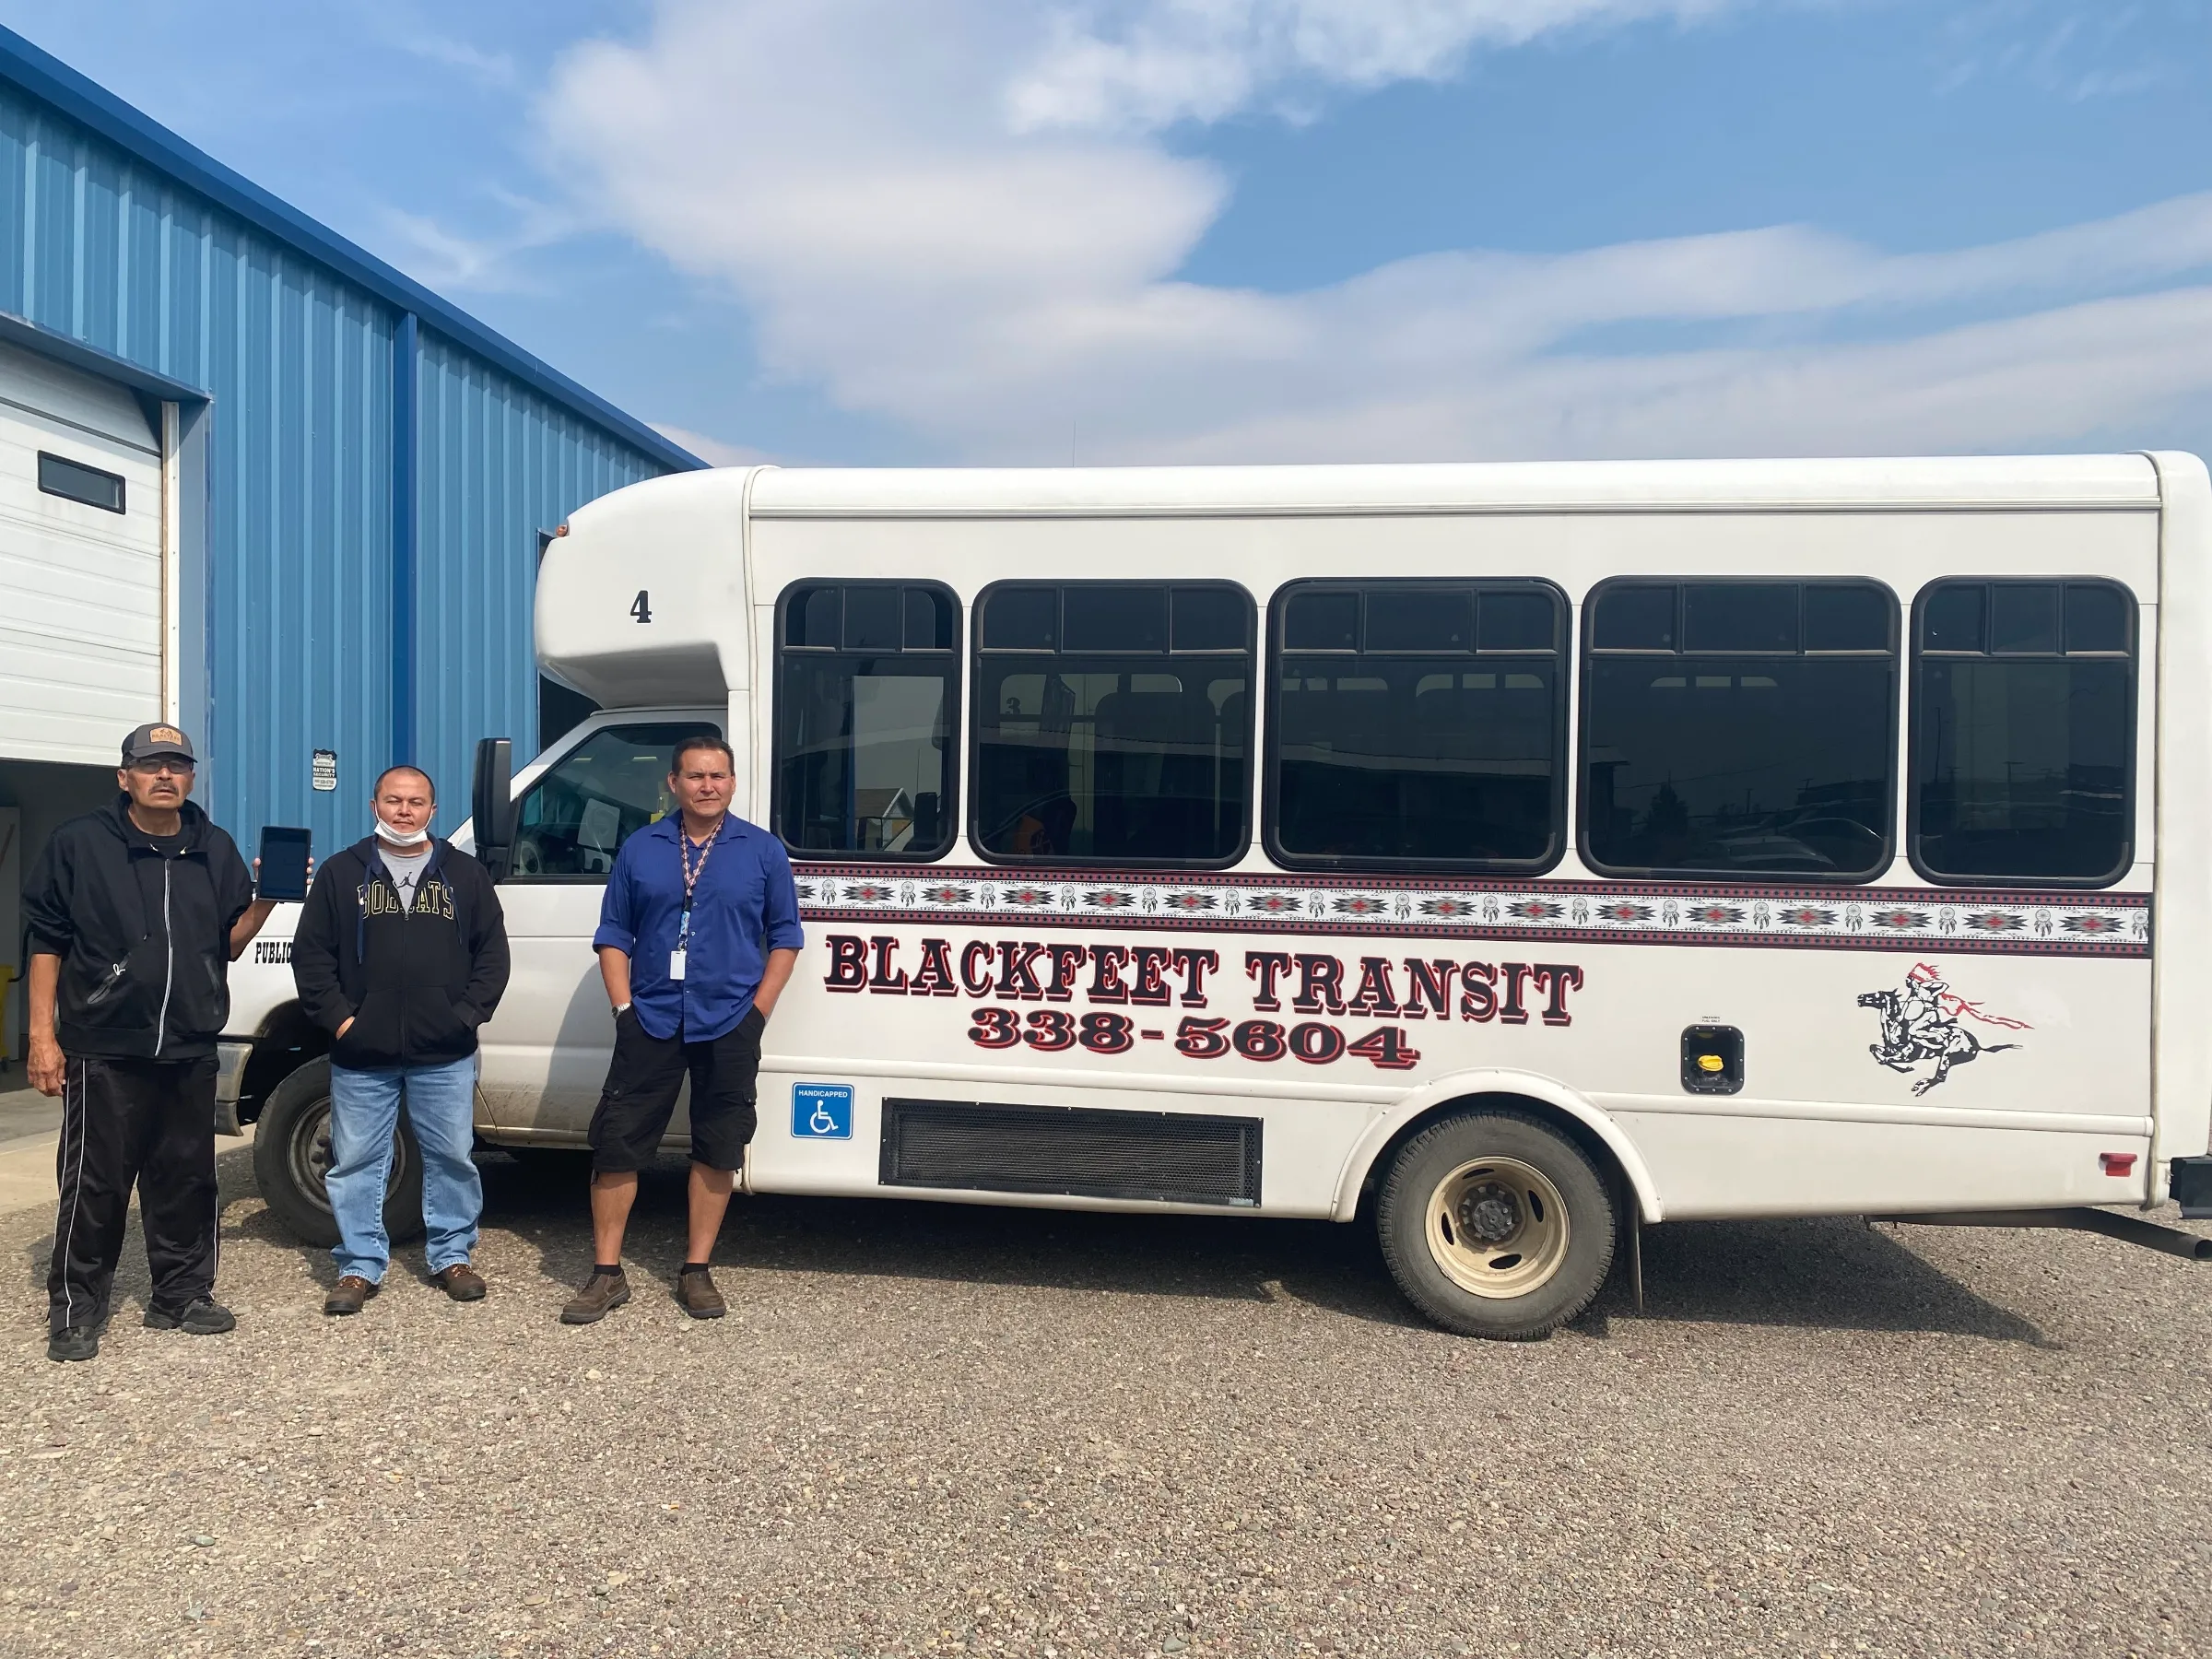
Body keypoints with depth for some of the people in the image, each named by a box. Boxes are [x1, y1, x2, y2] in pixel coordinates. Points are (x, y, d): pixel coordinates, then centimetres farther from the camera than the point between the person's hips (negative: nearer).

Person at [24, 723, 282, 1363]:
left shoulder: (215, 850, 9)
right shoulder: (80, 843, -2)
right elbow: (47, 944, -1)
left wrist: (265, 900, -6)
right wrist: (43, 1036, -6)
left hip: (190, 1050, 4)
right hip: (104, 1050, -4)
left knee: (187, 1179, 11)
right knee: (95, 1183, 0)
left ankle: (182, 1295, 23)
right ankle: (76, 1310, 15)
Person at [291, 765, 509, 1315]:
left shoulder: (465, 875, 7)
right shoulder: (342, 872, 6)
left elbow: (492, 954, 7)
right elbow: (310, 954, 5)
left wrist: (466, 1015, -4)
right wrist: (338, 1017, -5)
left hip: (445, 1055, 0)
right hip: (361, 1055, 0)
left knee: (451, 1157, 7)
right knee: (356, 1162, 7)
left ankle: (451, 1256, 21)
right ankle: (361, 1265, 20)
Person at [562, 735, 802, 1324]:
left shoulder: (763, 851, 3)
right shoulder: (640, 849, 6)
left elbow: (784, 937, 5)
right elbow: (614, 935, 9)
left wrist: (757, 1011, -4)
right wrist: (623, 1006, -2)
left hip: (729, 1026, 0)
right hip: (651, 1022, 1)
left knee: (717, 1150, 7)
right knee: (616, 1143, 1)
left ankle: (696, 1272, 21)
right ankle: (607, 1275, 14)